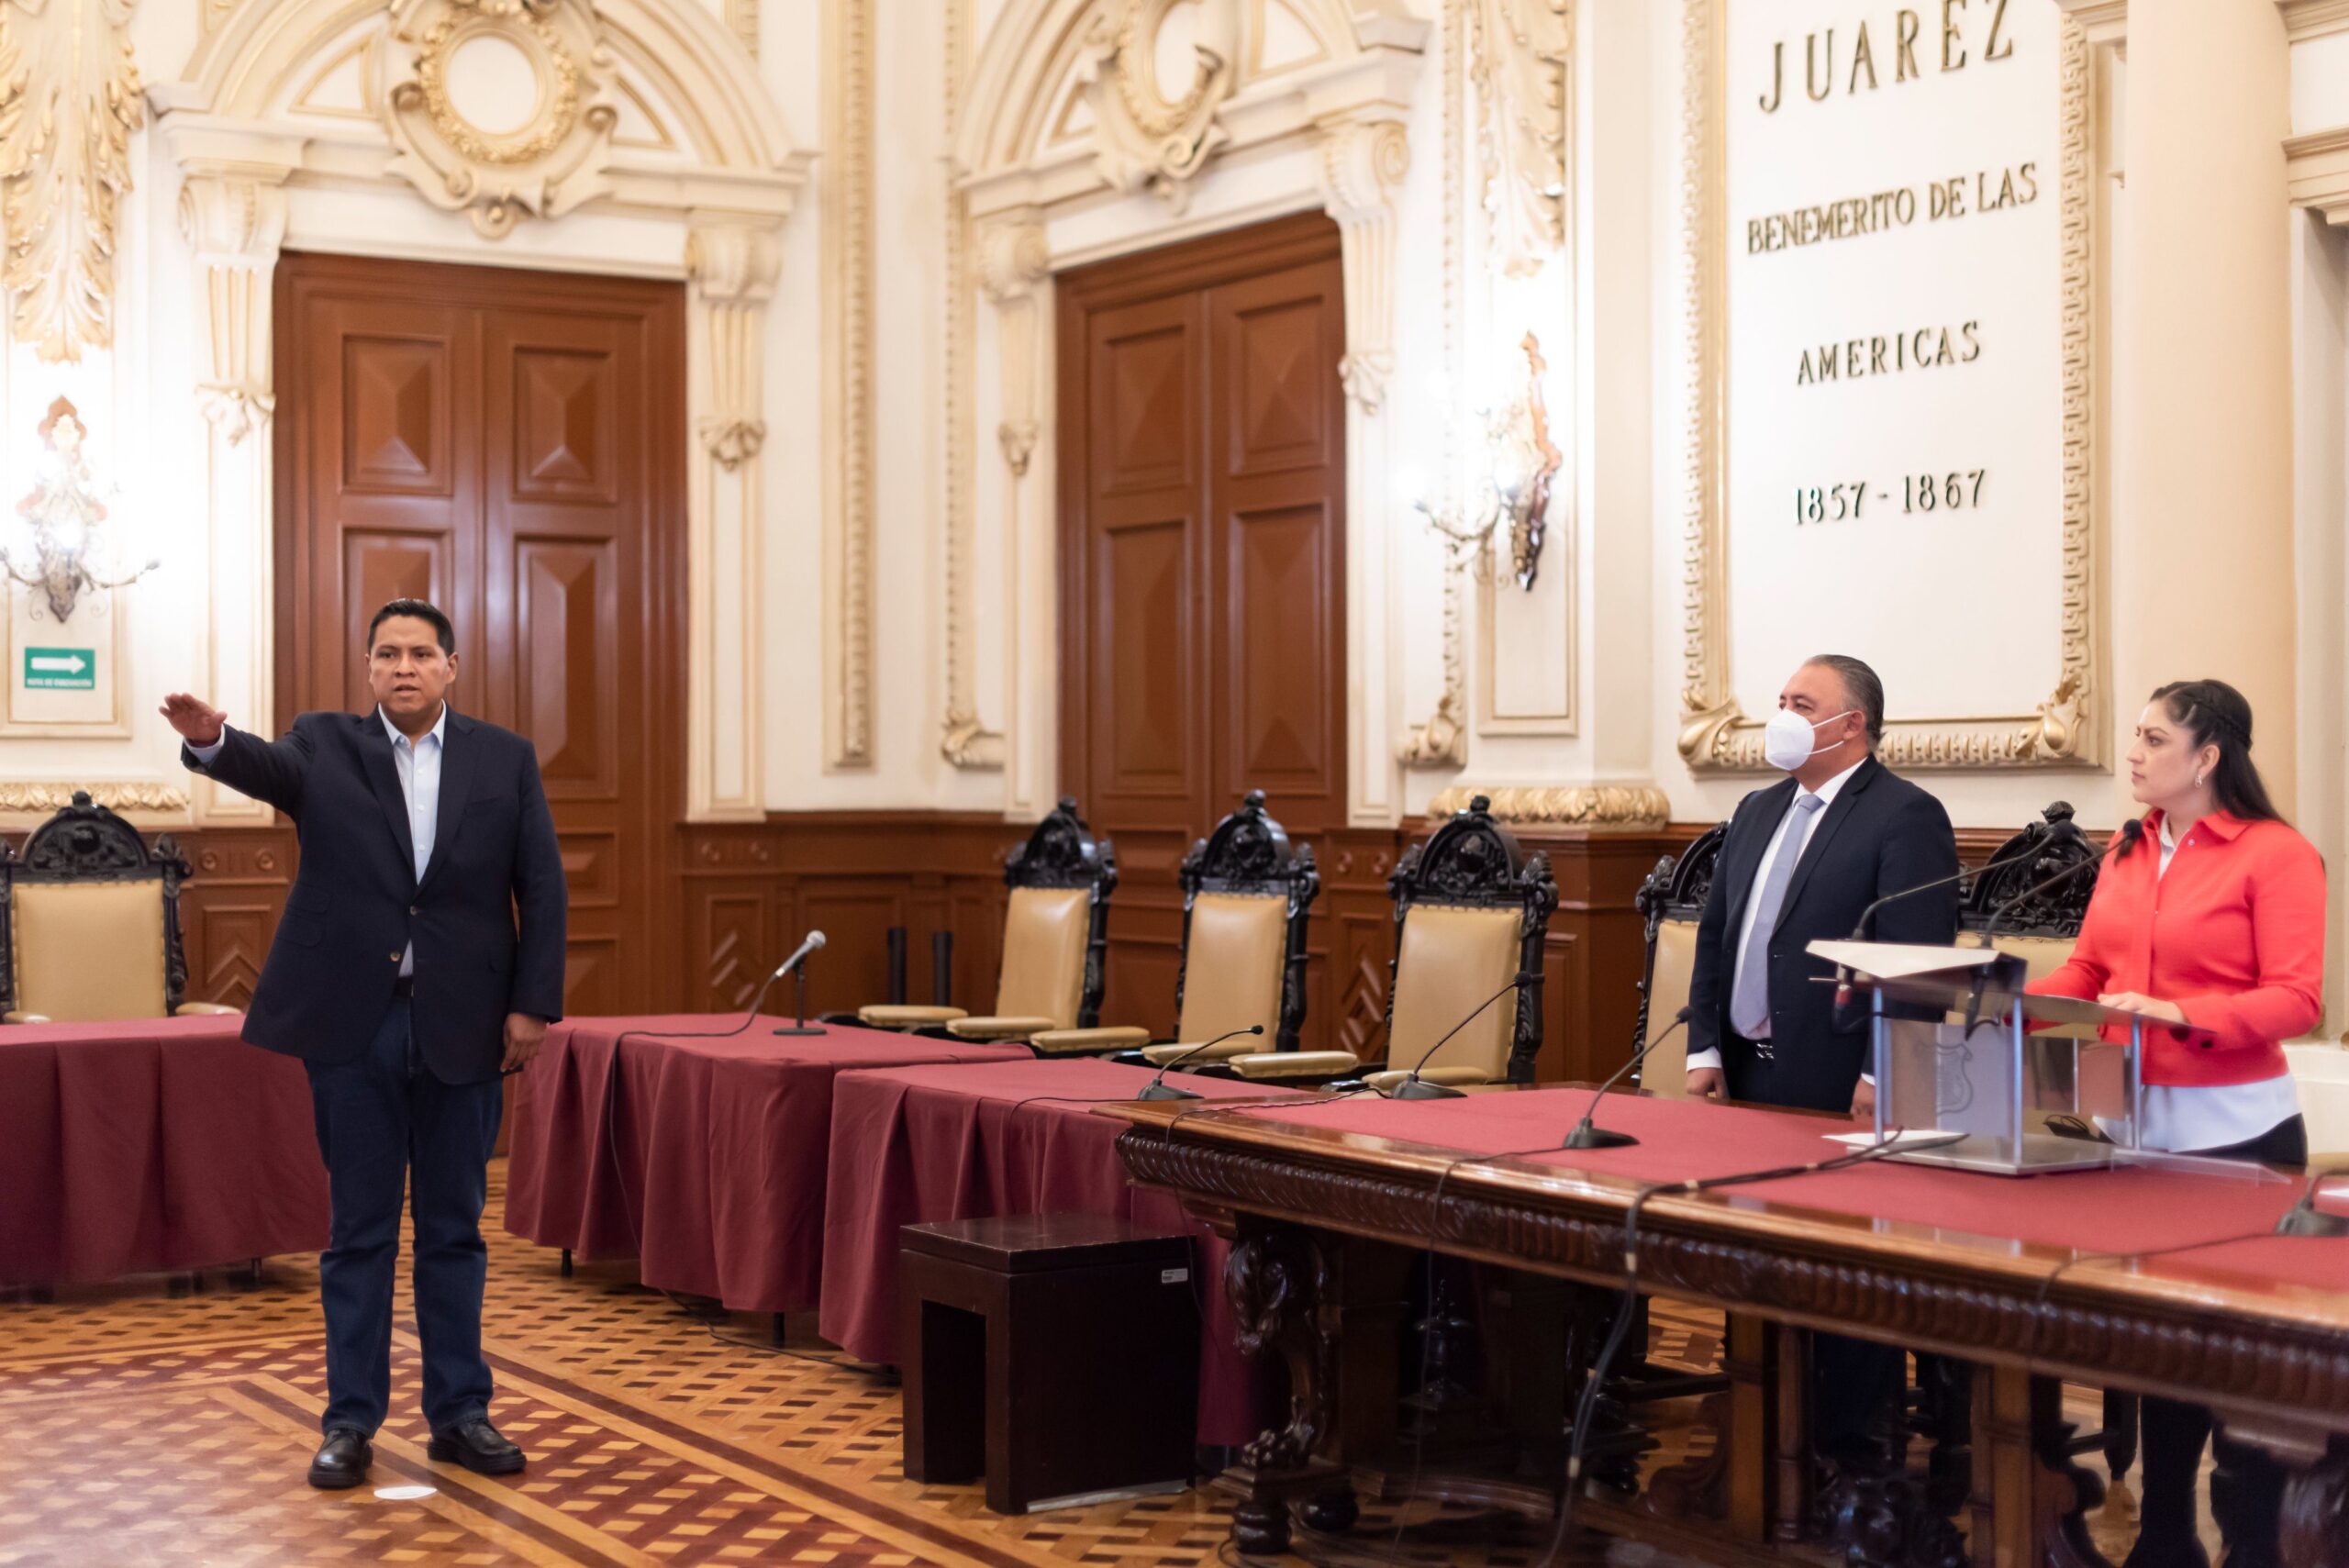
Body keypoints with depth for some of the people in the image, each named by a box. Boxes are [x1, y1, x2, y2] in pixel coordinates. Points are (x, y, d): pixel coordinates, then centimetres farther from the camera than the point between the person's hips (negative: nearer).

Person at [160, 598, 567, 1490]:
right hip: (353, 1024, -1)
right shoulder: (325, 746, 2)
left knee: (454, 1231, 9)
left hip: (464, 1028, 1)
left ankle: (459, 1413, 19)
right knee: (359, 1231, 6)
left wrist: (532, 1005, -5)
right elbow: (266, 766, -20)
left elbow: (542, 889, 3)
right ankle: (350, 1422, 14)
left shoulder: (505, 760, 5)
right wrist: (211, 739, -43)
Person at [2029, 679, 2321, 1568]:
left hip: (2234, 1129, -6)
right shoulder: (2126, 856, 10)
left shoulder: (2276, 855, -10)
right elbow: (2085, 973, 11)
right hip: (2138, 1125, 6)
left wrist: (2181, 1014, -28)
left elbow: (2296, 1000, -16)